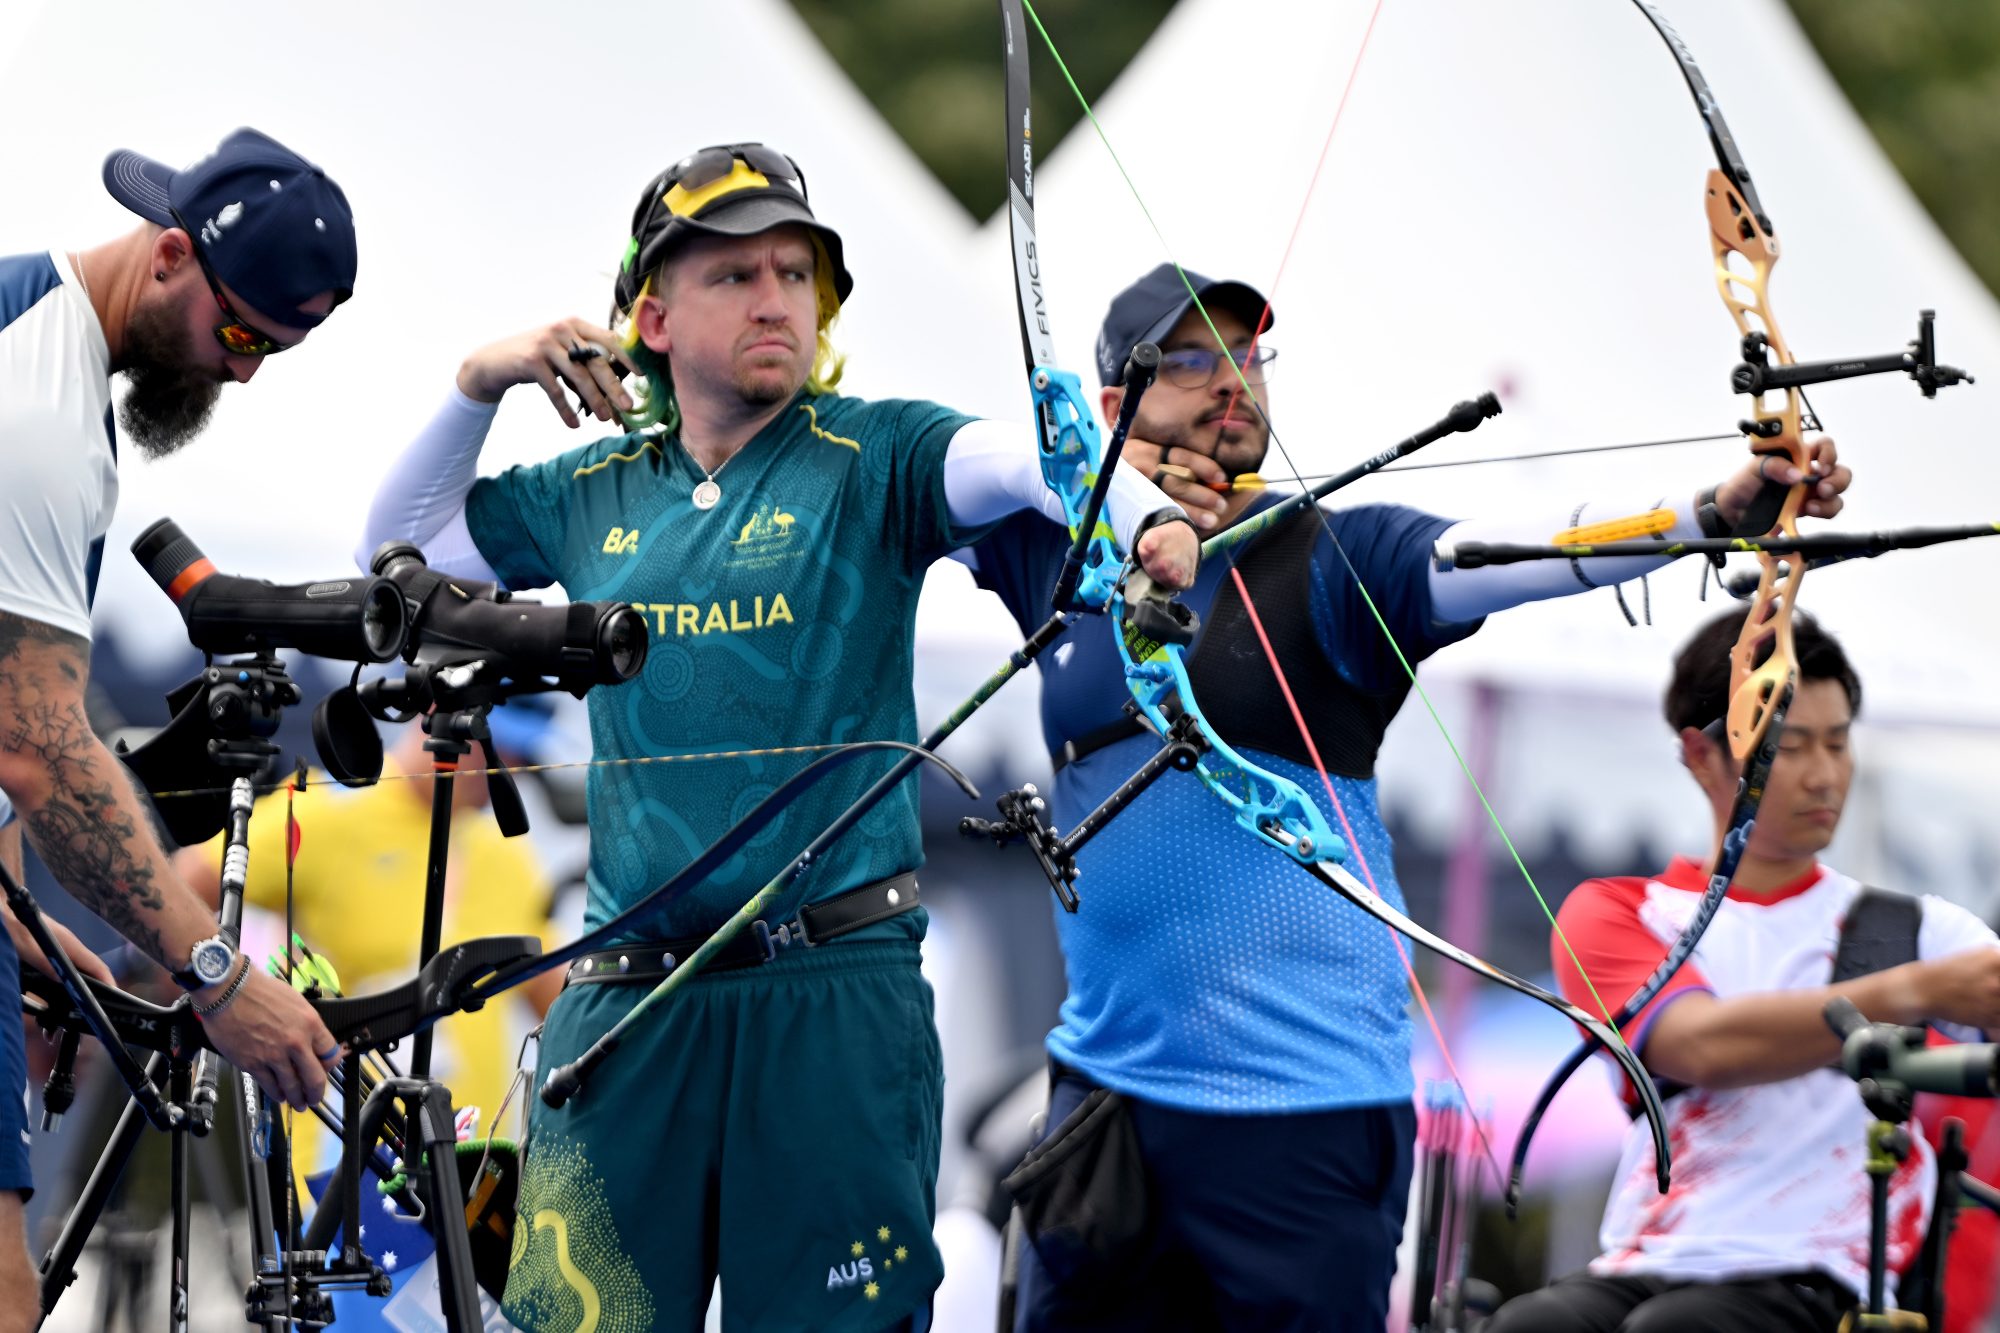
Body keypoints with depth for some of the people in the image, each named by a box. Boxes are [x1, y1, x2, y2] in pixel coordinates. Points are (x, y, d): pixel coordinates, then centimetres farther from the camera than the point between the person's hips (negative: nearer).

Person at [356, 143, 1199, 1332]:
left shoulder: (870, 462, 1)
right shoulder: (592, 496, 13)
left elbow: (1027, 457, -18)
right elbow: (400, 551, 25)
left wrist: (1144, 513, -39)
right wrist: (477, 390, 11)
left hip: (834, 1000, -3)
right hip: (629, 998, 3)